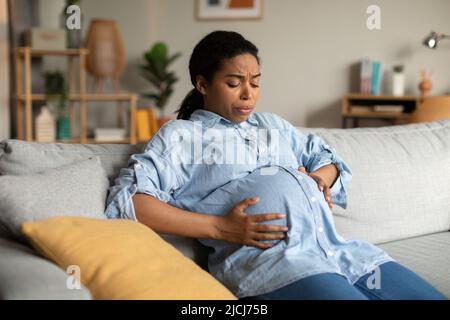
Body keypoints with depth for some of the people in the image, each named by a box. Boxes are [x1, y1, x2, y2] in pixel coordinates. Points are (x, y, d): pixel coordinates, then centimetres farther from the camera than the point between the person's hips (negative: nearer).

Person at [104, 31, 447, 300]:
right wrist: (219, 228, -10)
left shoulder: (273, 125, 30)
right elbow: (127, 200, -4)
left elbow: (329, 158, 38)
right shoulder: (181, 135, 10)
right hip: (271, 260, -6)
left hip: (342, 249, 7)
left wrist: (321, 176, 11)